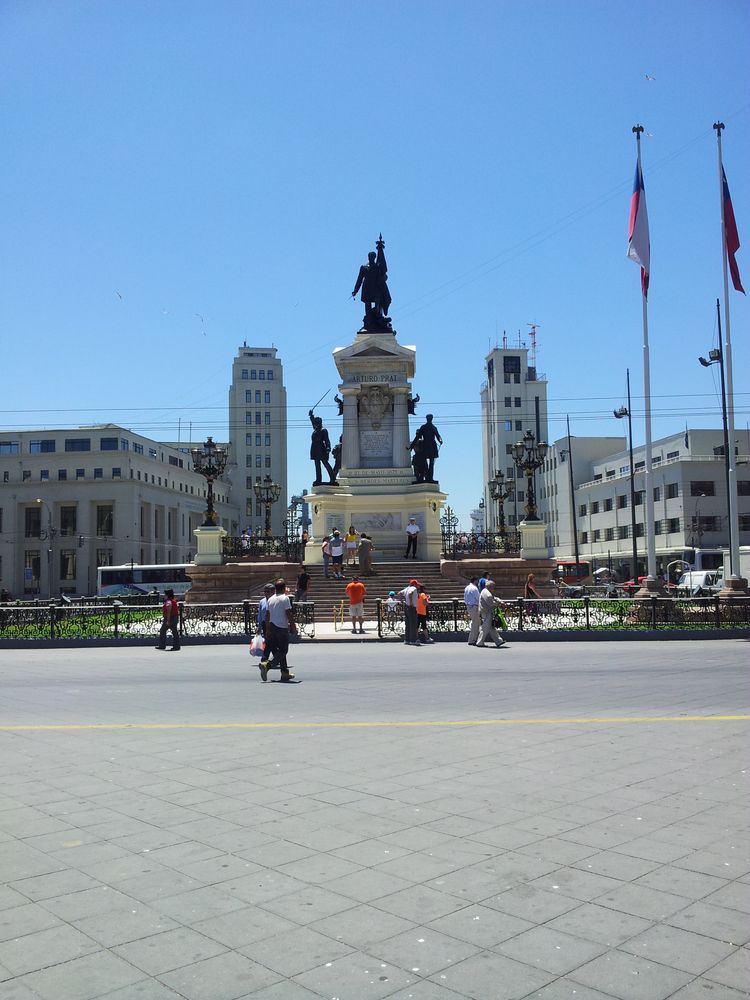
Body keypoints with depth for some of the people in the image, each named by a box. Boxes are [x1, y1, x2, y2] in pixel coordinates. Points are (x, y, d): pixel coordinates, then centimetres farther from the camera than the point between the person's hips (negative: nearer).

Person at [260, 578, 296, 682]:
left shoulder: (270, 599, 9)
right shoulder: (285, 598, -10)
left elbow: (267, 616, 11)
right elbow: (289, 614, -13)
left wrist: (267, 629, 17)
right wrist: (293, 626, -3)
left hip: (272, 627, 7)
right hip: (282, 628, -7)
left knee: (281, 651, 14)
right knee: (283, 651, -2)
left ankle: (285, 673, 18)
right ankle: (266, 665, -21)